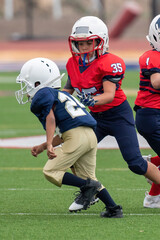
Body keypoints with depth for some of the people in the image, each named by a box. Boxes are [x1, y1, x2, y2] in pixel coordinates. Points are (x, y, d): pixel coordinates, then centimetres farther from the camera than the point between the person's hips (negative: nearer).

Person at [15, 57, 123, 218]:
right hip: (90, 135, 9)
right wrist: (41, 147, 30)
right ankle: (113, 209, 11)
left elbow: (50, 119, -16)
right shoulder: (60, 95, 30)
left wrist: (49, 145, -26)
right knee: (87, 177, 17)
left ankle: (87, 187, -9)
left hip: (77, 137, -9)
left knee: (51, 172, -3)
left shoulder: (43, 95, 3)